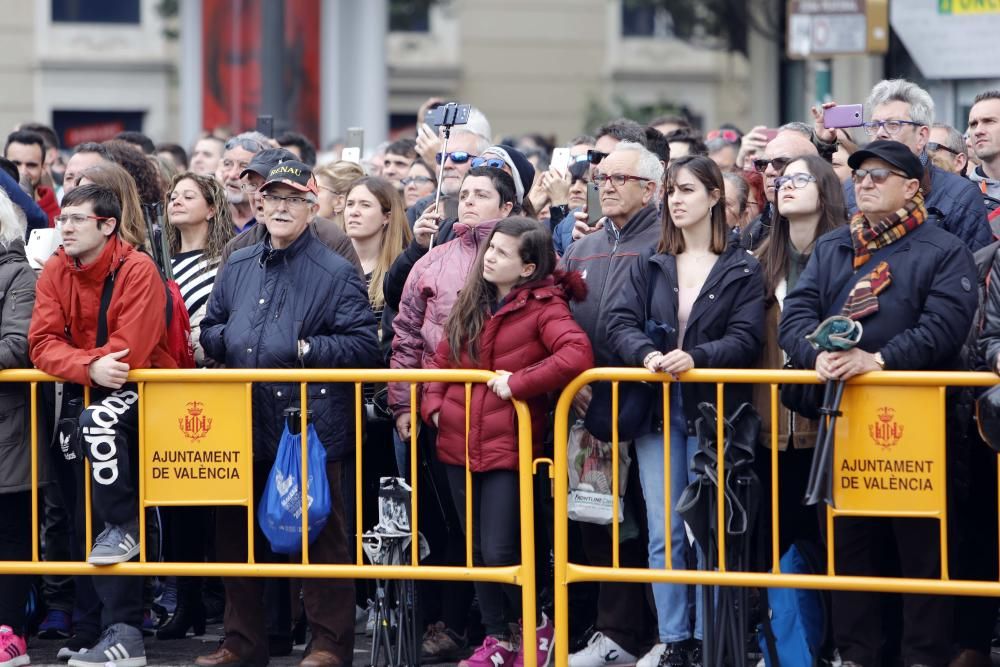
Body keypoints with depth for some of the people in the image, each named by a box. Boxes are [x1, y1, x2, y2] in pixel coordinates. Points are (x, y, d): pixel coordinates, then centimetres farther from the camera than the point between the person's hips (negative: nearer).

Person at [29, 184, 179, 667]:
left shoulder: (137, 270, -17)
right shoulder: (56, 273, 0)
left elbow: (130, 351, -24)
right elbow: (42, 344, -10)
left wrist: (74, 357, -14)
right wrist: (90, 367, -27)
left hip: (147, 390, -6)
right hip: (92, 393, 6)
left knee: (98, 420, -37)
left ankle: (123, 527, -15)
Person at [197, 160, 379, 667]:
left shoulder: (335, 273, -4)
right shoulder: (238, 267, 14)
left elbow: (364, 344, -10)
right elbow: (210, 329, 21)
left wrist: (305, 348, -16)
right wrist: (228, 340, -1)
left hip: (310, 425, -6)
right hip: (243, 422, 6)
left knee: (319, 534, 1)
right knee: (236, 531, 11)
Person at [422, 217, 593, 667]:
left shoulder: (543, 308, -11)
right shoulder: (472, 304, 10)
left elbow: (576, 355, -28)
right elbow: (443, 359, 17)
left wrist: (517, 382, -24)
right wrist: (433, 403, 1)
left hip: (507, 449, -7)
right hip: (459, 443, 7)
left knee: (500, 553, -9)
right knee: (477, 551, 12)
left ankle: (539, 625, 15)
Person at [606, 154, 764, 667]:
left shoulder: (742, 270, 1)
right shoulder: (648, 265, 11)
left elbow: (745, 339, -9)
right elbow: (620, 323, -1)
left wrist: (696, 357, -25)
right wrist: (647, 354, -22)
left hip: (713, 412, -3)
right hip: (657, 409, 3)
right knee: (664, 532, 2)